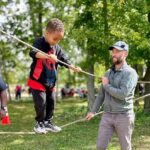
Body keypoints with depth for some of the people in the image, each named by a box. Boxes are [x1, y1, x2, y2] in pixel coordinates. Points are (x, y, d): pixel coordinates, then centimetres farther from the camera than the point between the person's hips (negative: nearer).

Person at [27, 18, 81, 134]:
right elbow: (33, 53, -35)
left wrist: (73, 68, -11)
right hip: (37, 80, -7)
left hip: (51, 81, 7)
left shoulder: (57, 48, 4)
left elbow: (64, 60, 8)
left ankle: (48, 123, 25)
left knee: (51, 102, 12)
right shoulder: (40, 43, -16)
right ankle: (40, 123, 9)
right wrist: (48, 56, -52)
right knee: (41, 103, -9)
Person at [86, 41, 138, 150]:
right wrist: (93, 111, 15)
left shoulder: (130, 73, -11)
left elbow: (122, 94, -23)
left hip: (123, 116, -6)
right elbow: (101, 94, 19)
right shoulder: (108, 73, 12)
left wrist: (106, 85, -9)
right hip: (107, 116, 6)